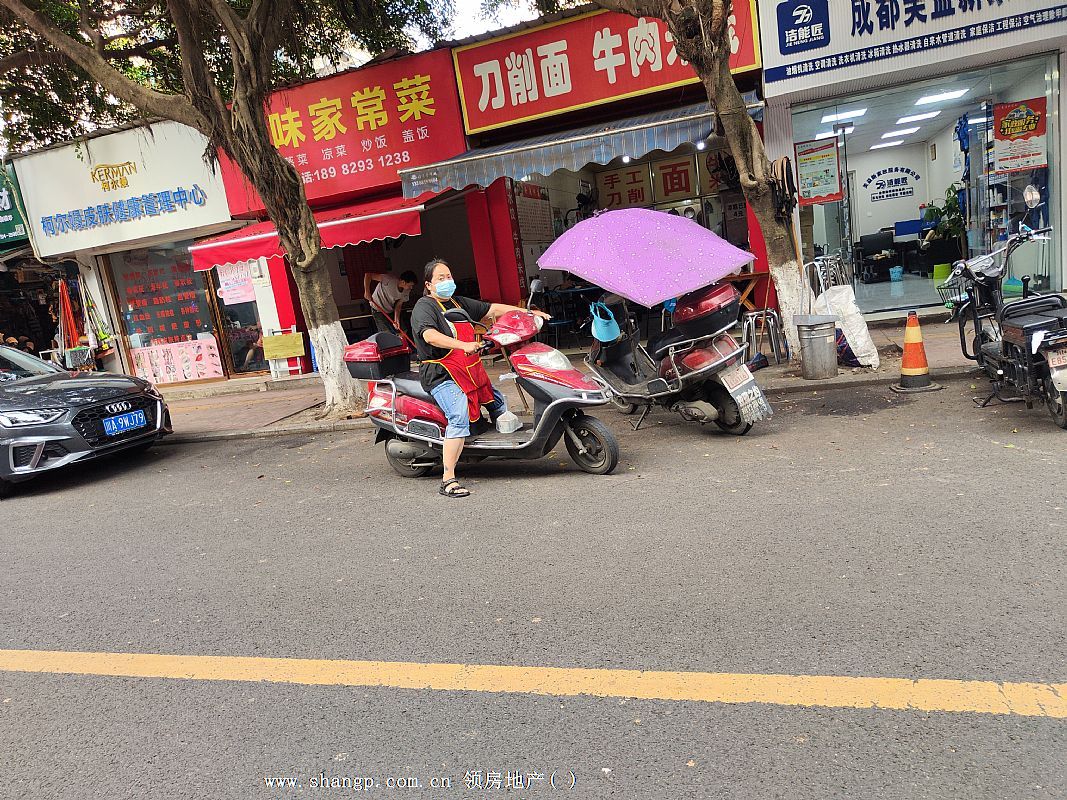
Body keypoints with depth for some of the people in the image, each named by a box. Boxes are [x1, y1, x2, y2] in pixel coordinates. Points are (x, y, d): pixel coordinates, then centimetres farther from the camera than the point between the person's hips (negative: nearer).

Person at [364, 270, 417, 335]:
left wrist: (396, 320, -18)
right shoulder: (389, 280, -31)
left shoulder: (406, 291, -11)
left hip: (390, 311, 6)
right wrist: (367, 291, -37)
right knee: (386, 334, -12)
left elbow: (398, 305, -5)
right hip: (378, 310, -6)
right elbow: (369, 275, -29)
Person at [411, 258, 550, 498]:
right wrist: (464, 345, -39)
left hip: (472, 371, 9)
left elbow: (493, 309, 20)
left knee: (498, 404, 22)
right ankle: (448, 480, -26)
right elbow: (430, 335, -26)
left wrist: (529, 313, 15)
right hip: (443, 375, -9)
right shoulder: (424, 307, -7)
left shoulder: (459, 303, 18)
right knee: (459, 418, -27)